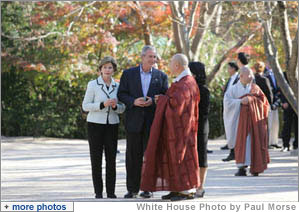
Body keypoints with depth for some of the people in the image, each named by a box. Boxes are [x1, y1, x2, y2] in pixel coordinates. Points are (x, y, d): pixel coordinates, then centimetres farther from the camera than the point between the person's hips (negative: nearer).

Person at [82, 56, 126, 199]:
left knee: (111, 160, 0)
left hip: (112, 126, 3)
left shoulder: (117, 86, 8)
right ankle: (98, 192, 5)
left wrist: (115, 106, -12)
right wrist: (103, 104, -18)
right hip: (95, 124, -3)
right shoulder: (93, 85, -2)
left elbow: (122, 109, 11)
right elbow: (85, 106, -5)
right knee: (96, 160, -1)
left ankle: (111, 192, 6)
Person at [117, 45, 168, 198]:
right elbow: (121, 94, 3)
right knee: (133, 155, 1)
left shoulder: (161, 76, 8)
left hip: (152, 121, 0)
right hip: (134, 120, 0)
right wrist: (133, 101, -15)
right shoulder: (128, 74, 6)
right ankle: (132, 189, 6)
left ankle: (148, 188, 8)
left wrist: (153, 101, -13)